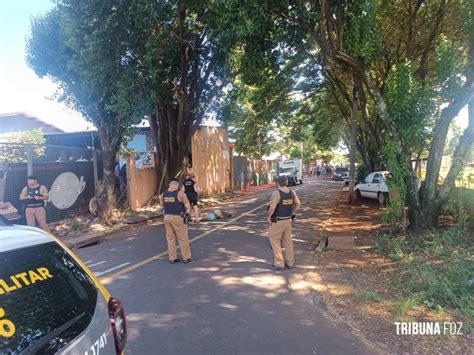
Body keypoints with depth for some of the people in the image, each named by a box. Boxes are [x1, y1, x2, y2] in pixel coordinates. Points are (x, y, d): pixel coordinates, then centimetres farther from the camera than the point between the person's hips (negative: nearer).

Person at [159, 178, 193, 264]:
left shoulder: (163, 194, 2)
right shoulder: (180, 193, -13)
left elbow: (161, 205, 15)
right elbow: (187, 206, -10)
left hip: (167, 217, 5)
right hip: (178, 218, -5)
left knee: (170, 238, 13)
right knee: (183, 238, 6)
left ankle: (172, 258, 17)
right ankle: (186, 258, 14)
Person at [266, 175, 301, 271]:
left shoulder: (276, 193, -22)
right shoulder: (292, 192, -2)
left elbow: (272, 208, -27)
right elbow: (298, 205, 6)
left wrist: (268, 217, -10)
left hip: (277, 221, -6)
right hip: (288, 220, 6)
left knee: (275, 241, 6)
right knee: (288, 241, 17)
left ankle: (279, 264, 7)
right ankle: (290, 262, 25)